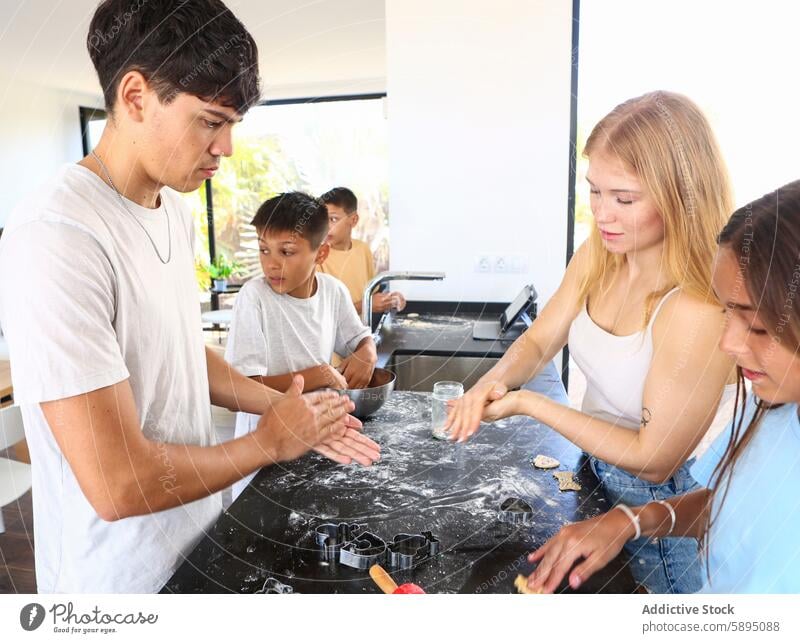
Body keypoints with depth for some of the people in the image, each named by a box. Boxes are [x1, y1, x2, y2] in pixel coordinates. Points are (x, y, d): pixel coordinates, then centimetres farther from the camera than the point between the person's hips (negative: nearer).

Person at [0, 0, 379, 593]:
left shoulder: (175, 208, 0)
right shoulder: (55, 239, -28)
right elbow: (119, 485, -29)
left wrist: (283, 407, -2)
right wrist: (270, 442, -16)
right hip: (124, 581, -7)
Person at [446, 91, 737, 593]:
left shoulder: (698, 312, -34)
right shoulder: (598, 256, -12)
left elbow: (654, 460, -26)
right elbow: (538, 340, -3)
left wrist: (529, 404, -27)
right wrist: (497, 380, -24)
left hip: (658, 505, -6)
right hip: (594, 474, 6)